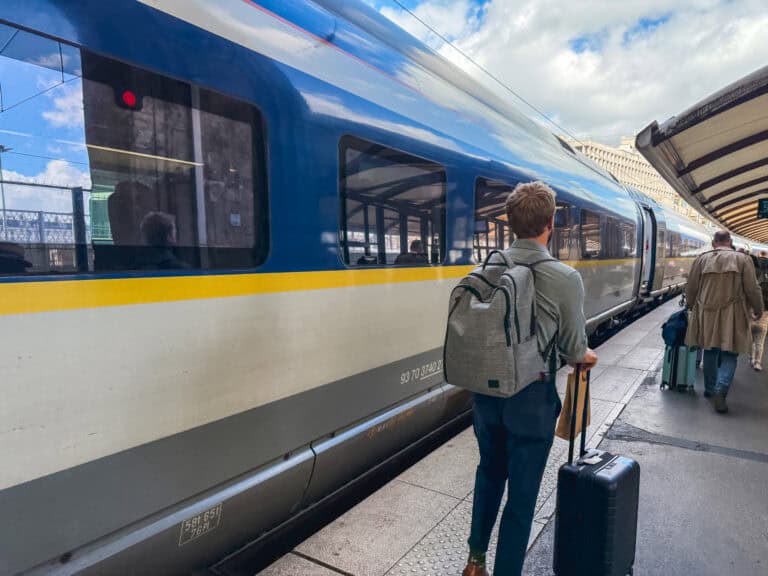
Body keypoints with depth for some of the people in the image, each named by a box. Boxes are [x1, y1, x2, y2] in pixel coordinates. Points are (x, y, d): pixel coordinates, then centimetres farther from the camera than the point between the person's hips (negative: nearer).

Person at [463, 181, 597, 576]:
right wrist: (584, 358, 17)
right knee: (521, 494, 13)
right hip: (530, 398, -5)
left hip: (486, 390, 5)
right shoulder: (565, 278, -17)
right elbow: (572, 348, -6)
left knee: (489, 474, 25)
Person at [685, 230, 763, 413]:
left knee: (710, 351, 17)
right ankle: (721, 389, -14)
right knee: (729, 354, 4)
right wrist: (758, 309, 15)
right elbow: (752, 289, -2)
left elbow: (691, 288, 6)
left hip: (707, 314, 2)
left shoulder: (701, 259, 2)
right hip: (732, 316, -2)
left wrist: (693, 307, 23)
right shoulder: (743, 259, -2)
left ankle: (710, 389, 26)